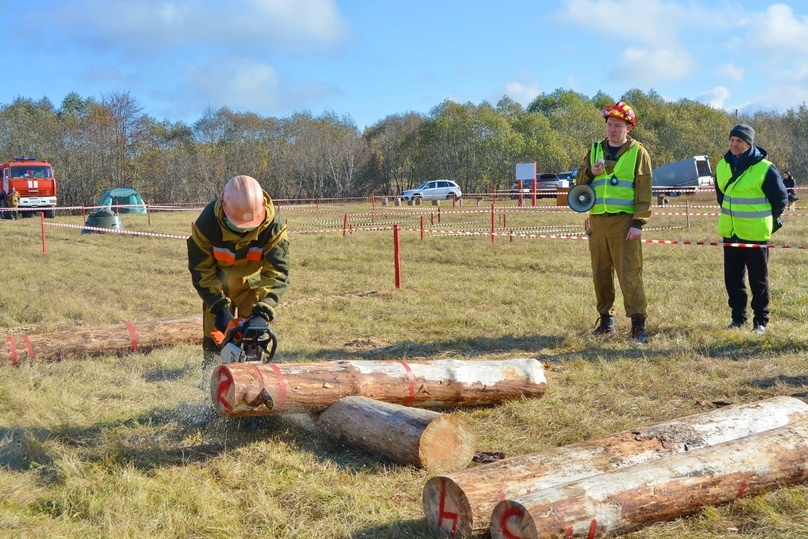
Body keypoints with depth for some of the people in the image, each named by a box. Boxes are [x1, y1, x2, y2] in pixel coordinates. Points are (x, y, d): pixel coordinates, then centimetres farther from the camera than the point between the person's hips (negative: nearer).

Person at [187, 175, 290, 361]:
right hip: (218, 285, 0)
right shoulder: (208, 221, -29)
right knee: (214, 338, 3)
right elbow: (200, 270, -21)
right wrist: (219, 307, -28)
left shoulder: (273, 224, -30)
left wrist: (263, 313, -41)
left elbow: (278, 273, -30)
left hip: (253, 284, 0)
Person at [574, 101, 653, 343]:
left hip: (624, 222, -4)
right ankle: (606, 318, 21)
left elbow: (644, 192, -3)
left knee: (630, 274, -8)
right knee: (600, 274, 9)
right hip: (597, 221, 5)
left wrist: (638, 222, -12)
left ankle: (638, 323, -4)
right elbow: (578, 183, 12)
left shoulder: (638, 153, 3)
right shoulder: (594, 151, 14)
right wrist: (590, 172, -9)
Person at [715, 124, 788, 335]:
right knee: (732, 278, 10)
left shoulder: (764, 168, -13)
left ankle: (761, 321, 13)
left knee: (758, 280, 3)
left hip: (755, 234, -5)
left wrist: (768, 221, 5)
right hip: (730, 233, 5)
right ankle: (738, 317, 22)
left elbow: (781, 198, -3)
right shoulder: (723, 166, 4)